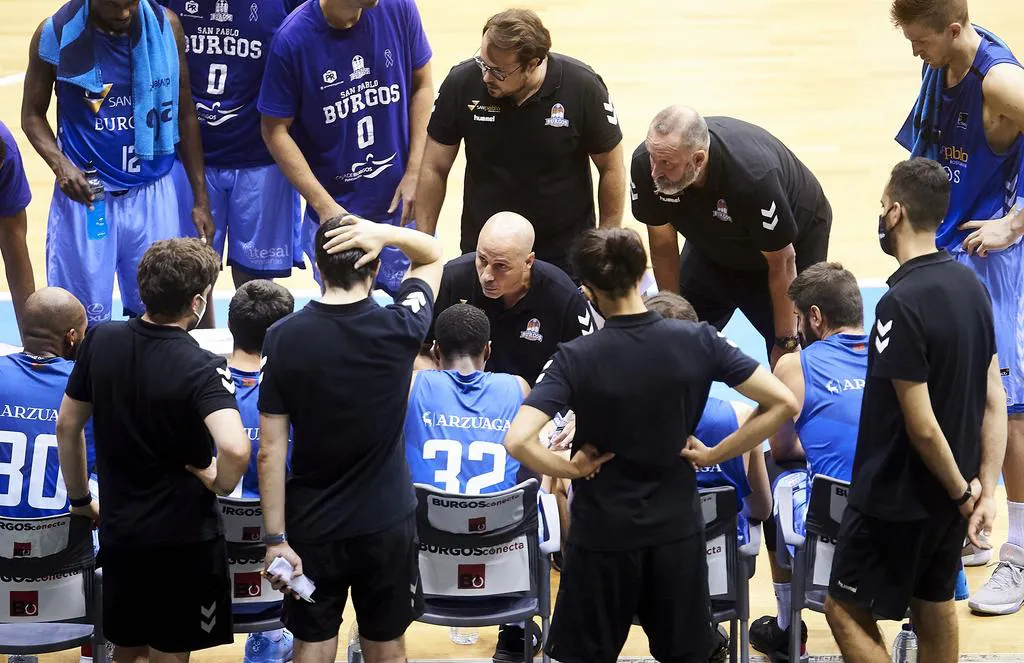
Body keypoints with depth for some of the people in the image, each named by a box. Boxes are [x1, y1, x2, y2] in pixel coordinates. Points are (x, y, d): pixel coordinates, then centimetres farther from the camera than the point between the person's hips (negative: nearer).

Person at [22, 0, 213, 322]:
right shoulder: (56, 33, -10)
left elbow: (184, 114, 6)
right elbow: (32, 114, 1)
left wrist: (201, 198, 6)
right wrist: (59, 163, -19)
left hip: (153, 194, 2)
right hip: (84, 191, -2)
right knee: (84, 321, 0)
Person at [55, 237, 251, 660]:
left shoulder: (100, 341, -5)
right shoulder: (201, 368, -20)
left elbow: (67, 426, 5)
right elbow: (234, 449, -35)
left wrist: (80, 499, 17)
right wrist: (221, 484, -13)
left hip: (119, 530, 4)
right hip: (184, 534, -4)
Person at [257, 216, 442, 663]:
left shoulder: (283, 338, -13)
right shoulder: (400, 330, -13)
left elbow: (270, 451, -13)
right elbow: (432, 254, 6)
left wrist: (275, 537, -7)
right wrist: (384, 234, -14)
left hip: (312, 525, 0)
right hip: (386, 522, 0)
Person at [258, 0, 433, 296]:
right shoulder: (293, 38, -17)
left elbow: (422, 85, 3)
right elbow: (275, 130, -9)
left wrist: (414, 174, -2)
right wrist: (323, 205, -14)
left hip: (401, 203, 2)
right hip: (336, 209, -2)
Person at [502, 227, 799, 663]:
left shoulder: (576, 358, -16)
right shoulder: (698, 342, -8)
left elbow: (517, 441, -27)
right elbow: (783, 403, -7)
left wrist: (568, 468, -10)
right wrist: (715, 454, -1)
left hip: (602, 535, -2)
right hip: (677, 530, 3)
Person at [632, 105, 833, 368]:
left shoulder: (753, 176, -44)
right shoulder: (645, 163, -31)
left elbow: (782, 264, -28)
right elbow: (663, 247, -13)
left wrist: (786, 343, -19)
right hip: (713, 247, 4)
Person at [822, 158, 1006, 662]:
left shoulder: (901, 304, -25)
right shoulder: (971, 285, 0)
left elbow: (921, 424, -24)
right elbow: (994, 398, 2)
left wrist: (962, 490, -11)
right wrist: (987, 489, 0)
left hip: (898, 494, -8)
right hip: (951, 489, 8)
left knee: (848, 611, 3)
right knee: (934, 602, 21)